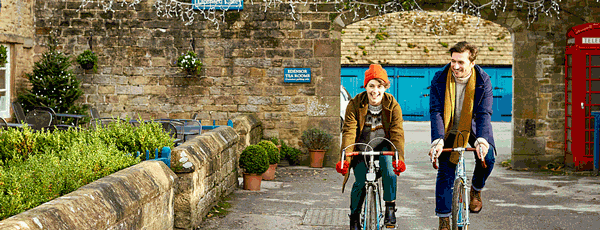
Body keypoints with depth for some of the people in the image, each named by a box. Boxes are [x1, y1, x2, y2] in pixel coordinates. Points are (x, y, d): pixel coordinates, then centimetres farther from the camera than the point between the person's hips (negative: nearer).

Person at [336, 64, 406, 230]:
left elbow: (397, 134, -19)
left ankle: (390, 208, -8)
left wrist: (399, 158, -36)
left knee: (390, 171, -27)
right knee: (360, 182, -13)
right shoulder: (355, 105, -13)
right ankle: (354, 216, 12)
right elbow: (349, 132, -21)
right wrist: (344, 158, -35)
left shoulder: (393, 106, -11)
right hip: (361, 148, 0)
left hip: (383, 146, 0)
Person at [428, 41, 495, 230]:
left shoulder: (483, 81, -18)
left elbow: (484, 113, -24)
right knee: (445, 173, -6)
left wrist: (481, 140, -41)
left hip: (473, 128, 0)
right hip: (449, 130, 0)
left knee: (487, 158, -23)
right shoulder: (439, 80, -18)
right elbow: (436, 112, -23)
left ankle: (476, 190, 10)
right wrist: (437, 140, -37)